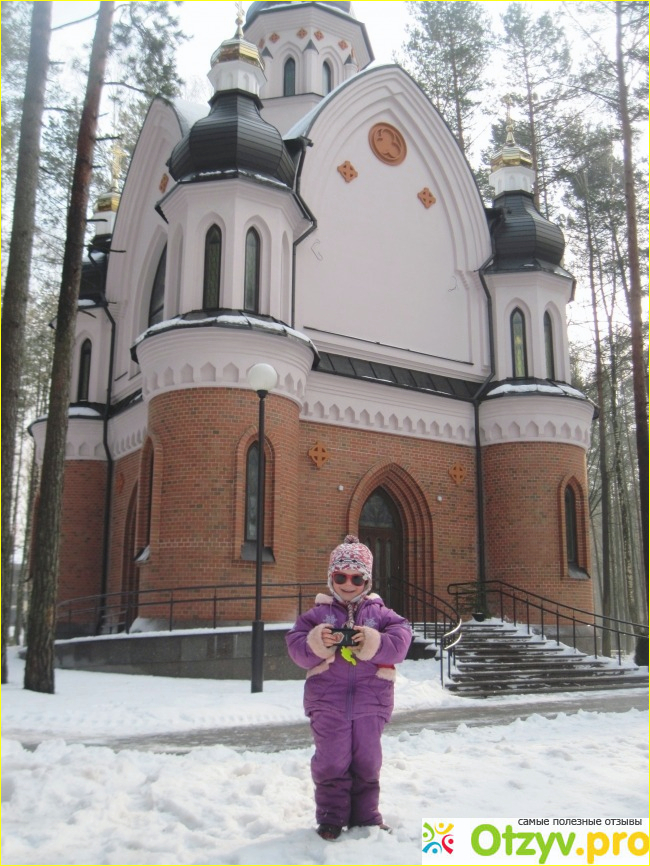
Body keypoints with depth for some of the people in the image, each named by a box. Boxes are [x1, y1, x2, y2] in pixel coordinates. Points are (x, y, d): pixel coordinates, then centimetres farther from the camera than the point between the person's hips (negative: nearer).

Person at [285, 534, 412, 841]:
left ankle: (366, 817, 26)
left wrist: (373, 642, -21)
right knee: (331, 762, 4)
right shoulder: (318, 614, 4)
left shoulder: (380, 613, 6)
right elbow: (295, 645, -3)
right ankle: (331, 818, 19)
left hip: (370, 702, 1)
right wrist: (317, 642, -22)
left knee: (367, 761, 11)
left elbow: (401, 639, -7)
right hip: (327, 701, -1)